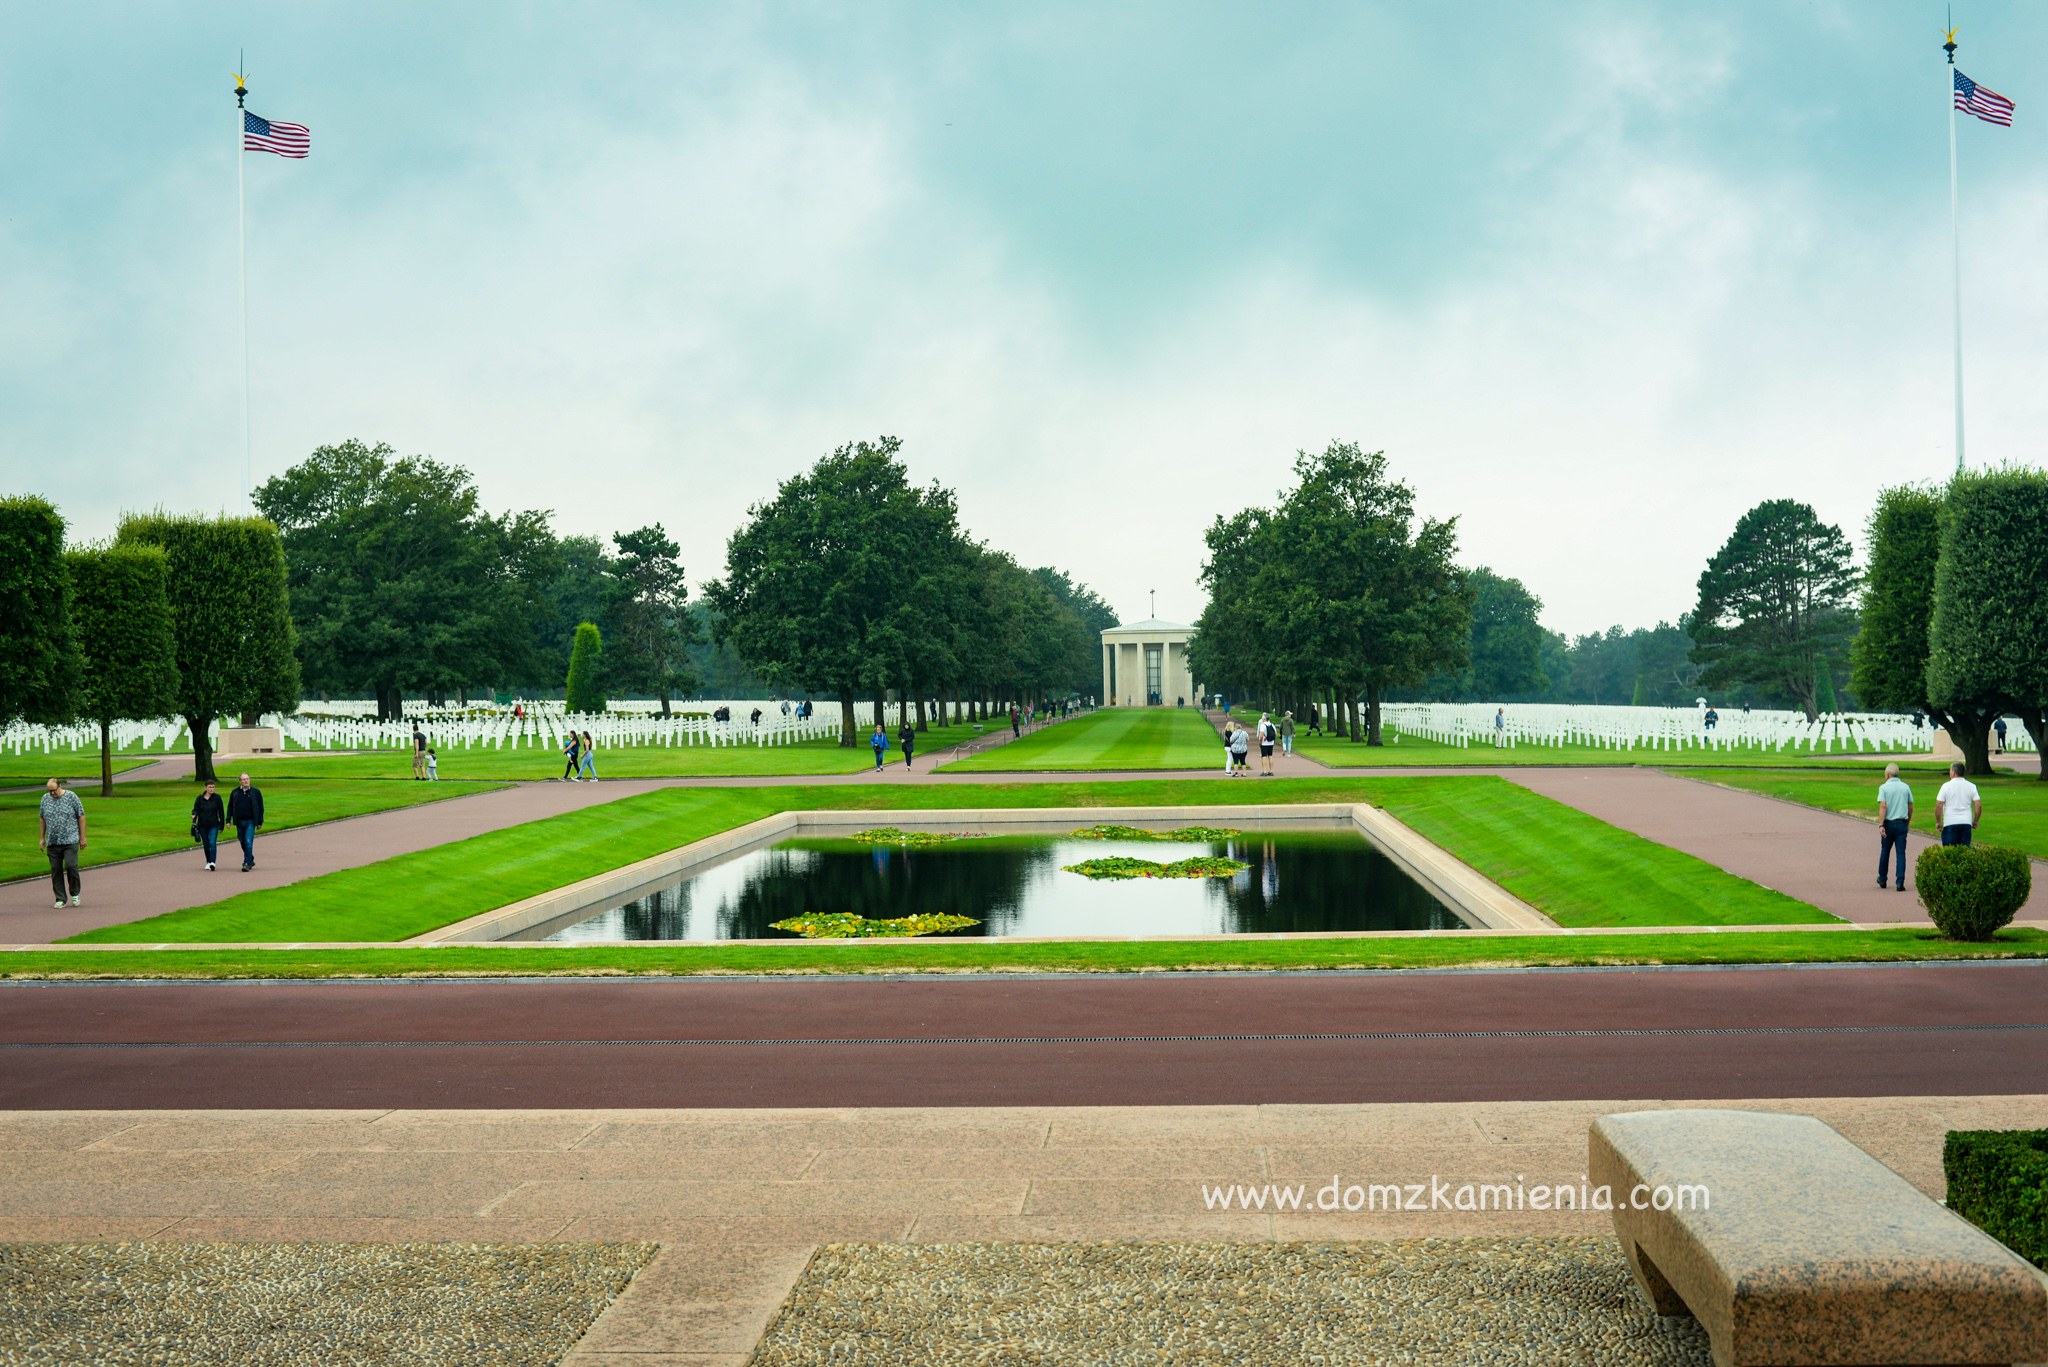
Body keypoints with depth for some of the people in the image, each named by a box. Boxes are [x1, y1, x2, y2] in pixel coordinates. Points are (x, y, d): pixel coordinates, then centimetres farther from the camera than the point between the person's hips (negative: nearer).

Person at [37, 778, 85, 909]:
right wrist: (41, 838, 12)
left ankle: (75, 894, 7)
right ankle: (60, 899, 9)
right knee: (56, 870, 2)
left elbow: (81, 817, 0)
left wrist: (82, 837, -2)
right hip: (52, 842, 4)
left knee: (71, 866, -13)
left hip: (70, 840, -4)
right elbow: (42, 819, 16)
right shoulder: (45, 798, 8)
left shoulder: (71, 797, -2)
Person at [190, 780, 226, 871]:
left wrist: (222, 825, 2)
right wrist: (194, 815, -17)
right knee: (206, 844, 10)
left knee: (212, 843, -16)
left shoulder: (217, 797, 0)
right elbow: (196, 809, 7)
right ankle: (208, 862, 23)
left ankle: (212, 862, -22)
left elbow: (221, 812, 3)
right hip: (202, 825, 3)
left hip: (214, 825, -3)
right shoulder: (199, 798, 4)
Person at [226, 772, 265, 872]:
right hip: (239, 822, 3)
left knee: (248, 842, -12)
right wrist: (228, 820, 2)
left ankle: (247, 863, -10)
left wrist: (260, 822, 0)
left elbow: (260, 807, 3)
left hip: (250, 821, -3)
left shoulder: (255, 792, 0)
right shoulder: (235, 792, 6)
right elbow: (230, 807, 10)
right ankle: (251, 860, 29)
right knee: (243, 843, 12)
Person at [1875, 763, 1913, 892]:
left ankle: (1882, 879, 27)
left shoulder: (1884, 787, -6)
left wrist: (1881, 825, -18)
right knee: (1901, 853, 0)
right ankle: (1900, 882, -10)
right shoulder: (1905, 787, 4)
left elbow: (1883, 807, -16)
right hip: (1902, 823, 2)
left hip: (1889, 823, -2)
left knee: (1885, 851, 14)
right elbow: (1910, 807, 8)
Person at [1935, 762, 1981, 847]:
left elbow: (1939, 806, -8)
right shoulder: (1971, 786, 5)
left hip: (1950, 824, -3)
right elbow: (1978, 806, 1)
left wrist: (1938, 822, 3)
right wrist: (1975, 821, 13)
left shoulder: (1946, 786, -4)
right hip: (1966, 823, 3)